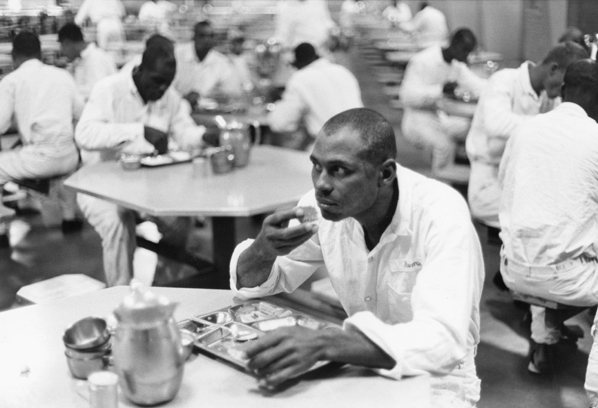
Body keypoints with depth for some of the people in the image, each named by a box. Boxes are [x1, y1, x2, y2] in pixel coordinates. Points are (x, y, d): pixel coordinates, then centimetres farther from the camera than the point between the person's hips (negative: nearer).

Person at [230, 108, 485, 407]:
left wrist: (323, 344, -51)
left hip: (434, 380, -3)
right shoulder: (325, 205, -11)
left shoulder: (441, 214, -27)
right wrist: (263, 250, -26)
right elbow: (250, 284, -2)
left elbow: (442, 340, -38)